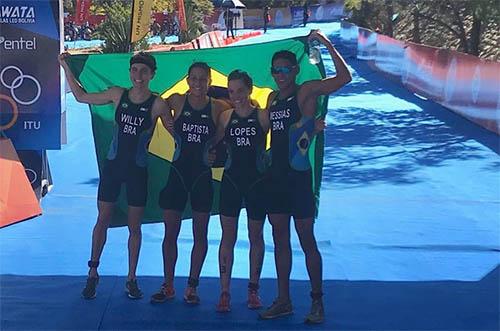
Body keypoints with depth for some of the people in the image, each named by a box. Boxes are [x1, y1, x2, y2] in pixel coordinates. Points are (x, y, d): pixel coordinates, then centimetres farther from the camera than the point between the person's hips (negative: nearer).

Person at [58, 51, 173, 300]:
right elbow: (81, 96, 10)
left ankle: (131, 279, 17)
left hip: (137, 170, -2)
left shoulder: (157, 104, -9)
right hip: (112, 165, 2)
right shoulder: (118, 95, -1)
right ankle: (93, 273, 19)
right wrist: (66, 67, 7)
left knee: (134, 226, 6)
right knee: (103, 220, 6)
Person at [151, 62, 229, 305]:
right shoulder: (176, 101, 0)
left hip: (202, 175, 0)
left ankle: (192, 287, 15)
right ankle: (168, 286, 16)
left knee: (200, 234, 4)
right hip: (178, 171, 1)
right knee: (170, 232, 5)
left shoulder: (218, 107, -3)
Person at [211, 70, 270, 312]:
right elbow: (215, 145, 10)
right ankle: (225, 292, 7)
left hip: (257, 181, -2)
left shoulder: (263, 116, -4)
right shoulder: (226, 117, 4)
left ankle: (253, 290, 21)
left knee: (256, 237, 8)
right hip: (231, 180, 2)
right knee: (228, 237, 3)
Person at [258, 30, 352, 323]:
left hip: (298, 175, -7)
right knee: (280, 239, 11)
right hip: (276, 175, 7)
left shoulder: (306, 91, -7)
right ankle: (284, 301, 20)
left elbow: (344, 78, -20)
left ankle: (317, 302, 10)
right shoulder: (273, 98, 13)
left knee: (306, 240, -1)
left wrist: (327, 44, -19)